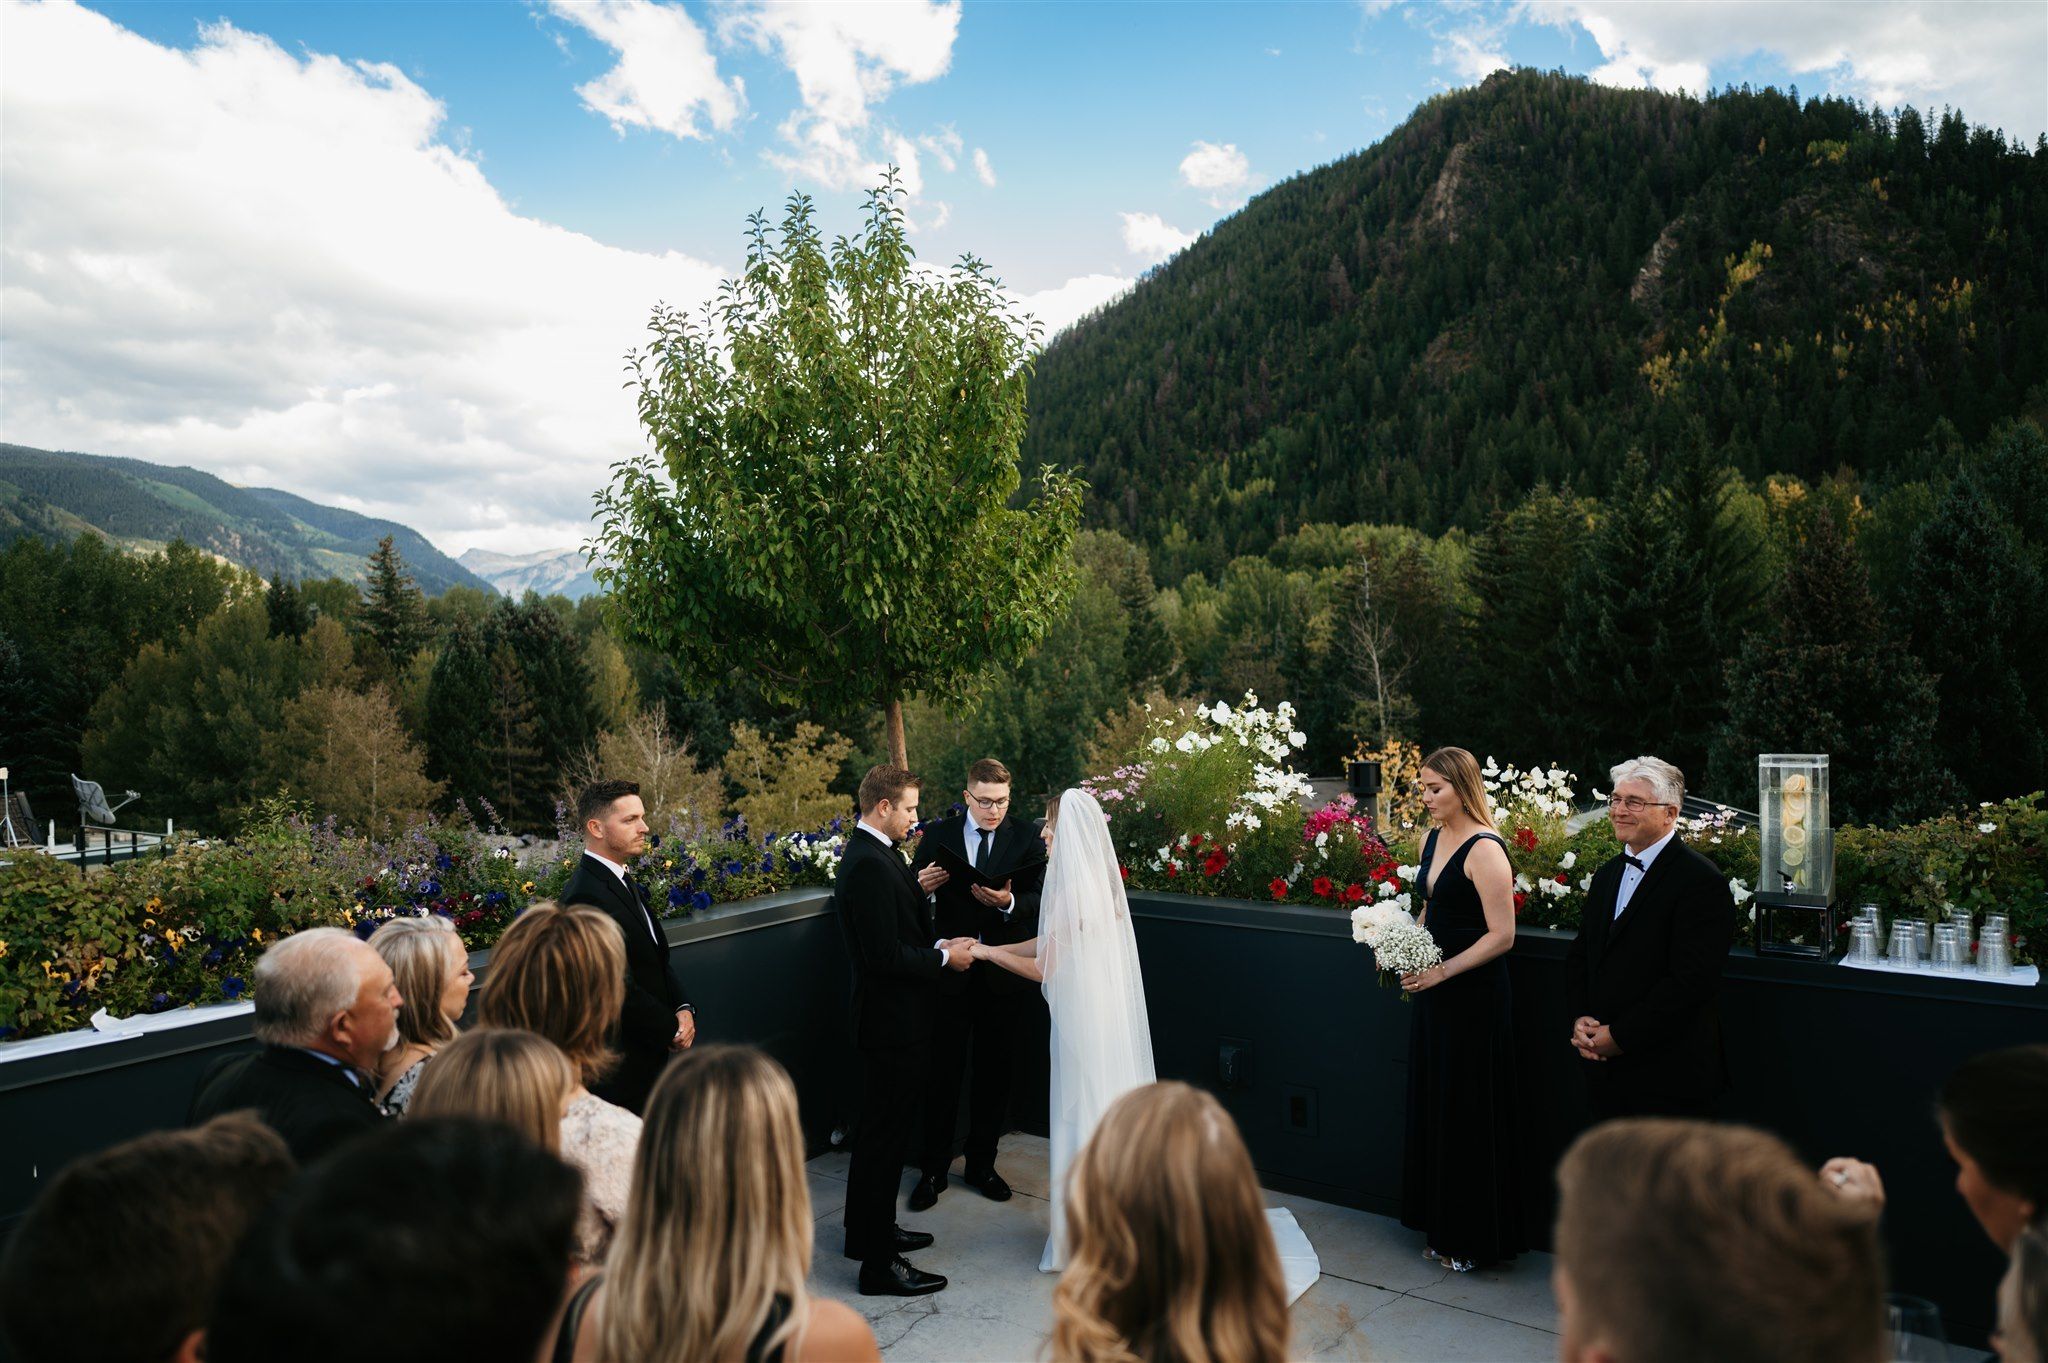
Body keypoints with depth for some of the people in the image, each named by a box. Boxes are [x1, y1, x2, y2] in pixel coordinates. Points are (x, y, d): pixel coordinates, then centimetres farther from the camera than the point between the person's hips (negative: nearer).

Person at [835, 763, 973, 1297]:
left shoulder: (872, 854, 8)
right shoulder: (870, 865, -24)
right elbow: (887, 957, -27)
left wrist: (914, 888, 3)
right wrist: (944, 956, -14)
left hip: (890, 1018, 11)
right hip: (893, 1021, -11)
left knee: (879, 1129, 23)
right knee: (885, 1138, 0)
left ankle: (869, 1229, 39)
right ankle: (878, 1264, 11)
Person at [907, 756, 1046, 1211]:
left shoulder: (1026, 839, 0)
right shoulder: (938, 835, 0)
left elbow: (1039, 898, -8)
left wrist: (1009, 902, -27)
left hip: (1004, 972, 1)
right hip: (951, 968, -1)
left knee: (996, 1072, 12)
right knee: (943, 1071, 6)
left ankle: (981, 1164, 29)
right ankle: (933, 1169, 21)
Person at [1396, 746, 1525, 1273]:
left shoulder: (1485, 850, -17)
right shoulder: (1433, 839, 8)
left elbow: (1502, 936, -18)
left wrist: (1442, 971, -21)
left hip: (1474, 996, -8)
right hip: (1434, 991, 9)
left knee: (1468, 1111, 3)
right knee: (1432, 1106, 15)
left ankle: (1474, 1239, 18)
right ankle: (1443, 1227, 29)